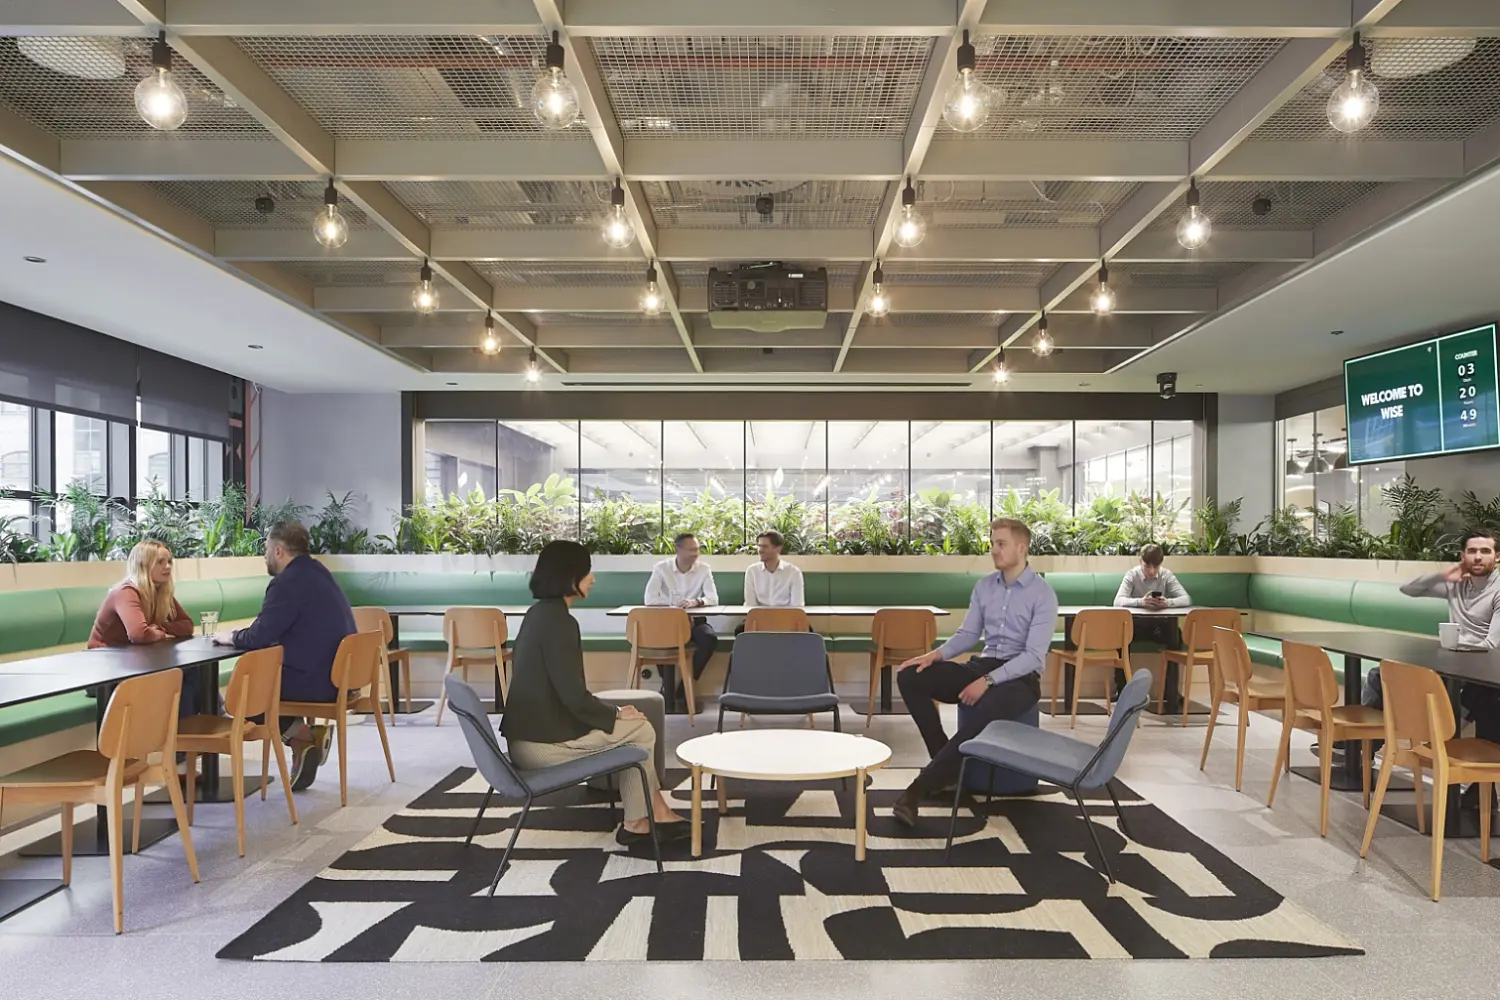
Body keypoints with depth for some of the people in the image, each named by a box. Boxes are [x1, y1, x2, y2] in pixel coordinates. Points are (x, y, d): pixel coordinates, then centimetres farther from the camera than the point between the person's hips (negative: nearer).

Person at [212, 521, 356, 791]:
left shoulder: (287, 582, -16)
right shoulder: (317, 572, 14)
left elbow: (258, 637, -17)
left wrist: (230, 637, 4)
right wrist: (239, 634, 20)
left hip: (316, 682, -9)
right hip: (338, 675, 9)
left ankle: (306, 734, 4)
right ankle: (303, 747, 15)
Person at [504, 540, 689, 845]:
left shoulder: (539, 613, 10)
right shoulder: (559, 621, -20)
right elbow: (574, 697, -21)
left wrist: (609, 713, 14)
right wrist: (615, 714, -4)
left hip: (531, 733, 9)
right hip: (544, 742, -9)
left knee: (632, 726, 17)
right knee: (641, 730, 6)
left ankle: (654, 813, 21)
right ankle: (637, 821, 22)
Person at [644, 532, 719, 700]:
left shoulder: (704, 568, -1)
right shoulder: (661, 568, -4)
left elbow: (713, 598, -11)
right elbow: (650, 598, -14)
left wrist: (696, 601, -33)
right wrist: (673, 606, -27)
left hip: (695, 620, 1)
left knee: (710, 639, -30)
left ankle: (685, 686, -16)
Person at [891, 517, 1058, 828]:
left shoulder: (1042, 593, -9)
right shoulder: (984, 586, 9)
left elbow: (1034, 655, -16)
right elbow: (967, 634, 11)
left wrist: (988, 681, -26)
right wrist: (936, 654, -10)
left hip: (1020, 677, -6)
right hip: (982, 666, 6)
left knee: (987, 711, -41)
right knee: (909, 677, -16)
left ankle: (919, 789, -34)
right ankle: (944, 760, -9)